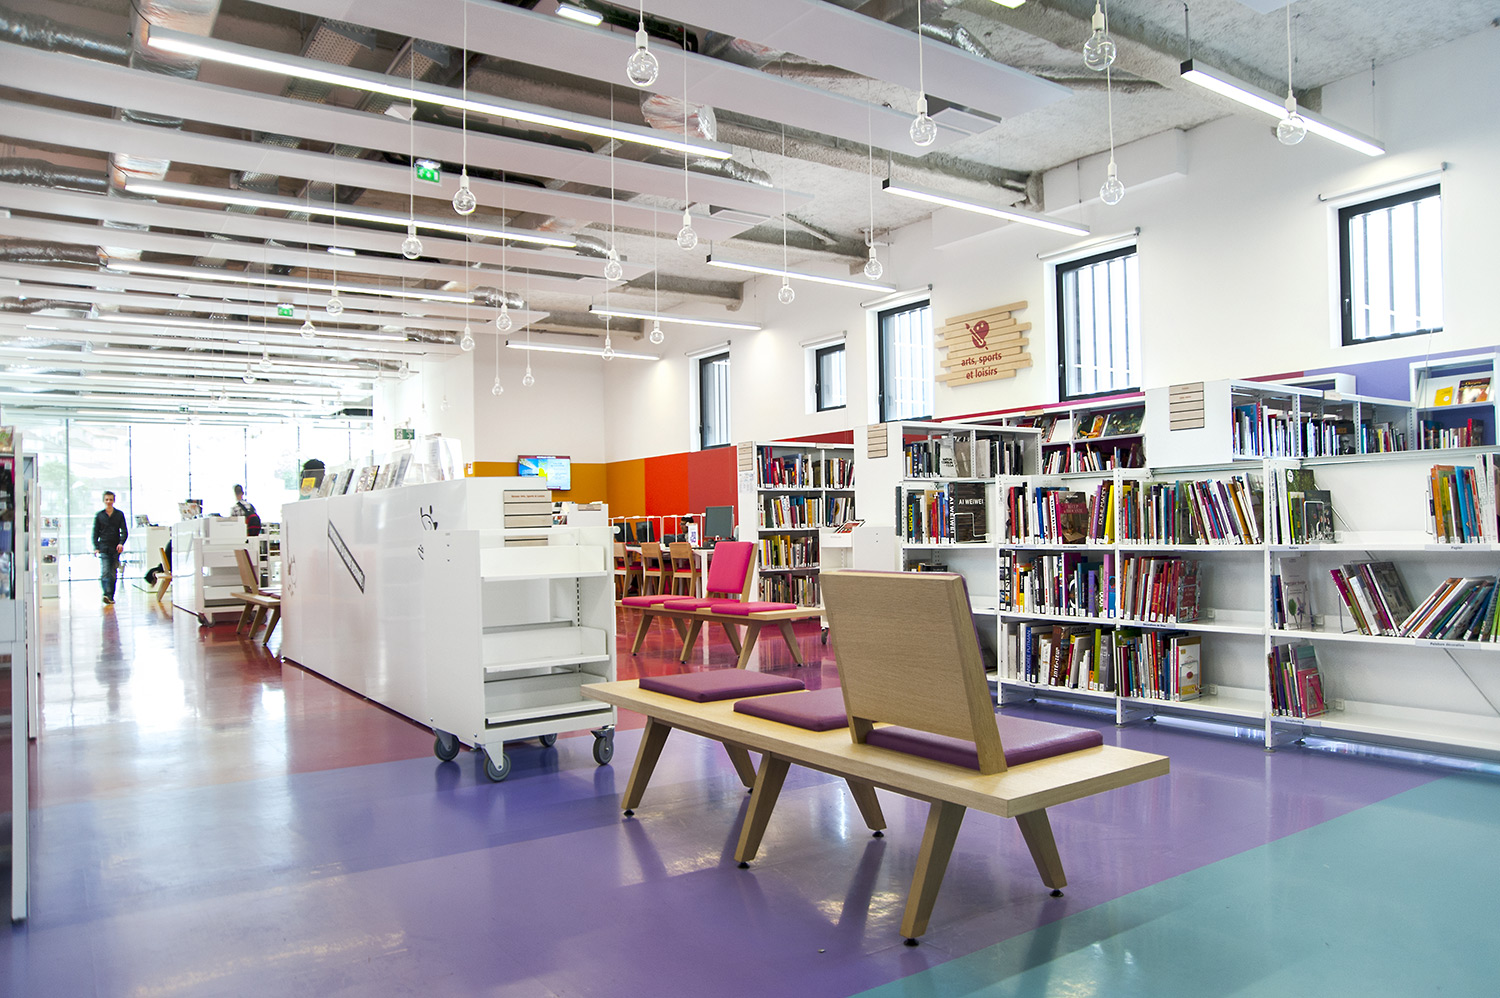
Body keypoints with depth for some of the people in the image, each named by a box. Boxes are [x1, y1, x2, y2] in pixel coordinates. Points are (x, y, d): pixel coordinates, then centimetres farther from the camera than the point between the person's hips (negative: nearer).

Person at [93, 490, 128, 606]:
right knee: (105, 572, -13)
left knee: (113, 573, 5)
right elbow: (95, 532, 9)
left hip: (115, 548, 1)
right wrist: (96, 547, -1)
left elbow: (124, 531, 3)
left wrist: (121, 543, -13)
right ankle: (107, 594, -22)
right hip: (103, 548, -1)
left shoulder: (119, 515, 8)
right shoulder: (99, 515, 7)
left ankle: (111, 596, 11)